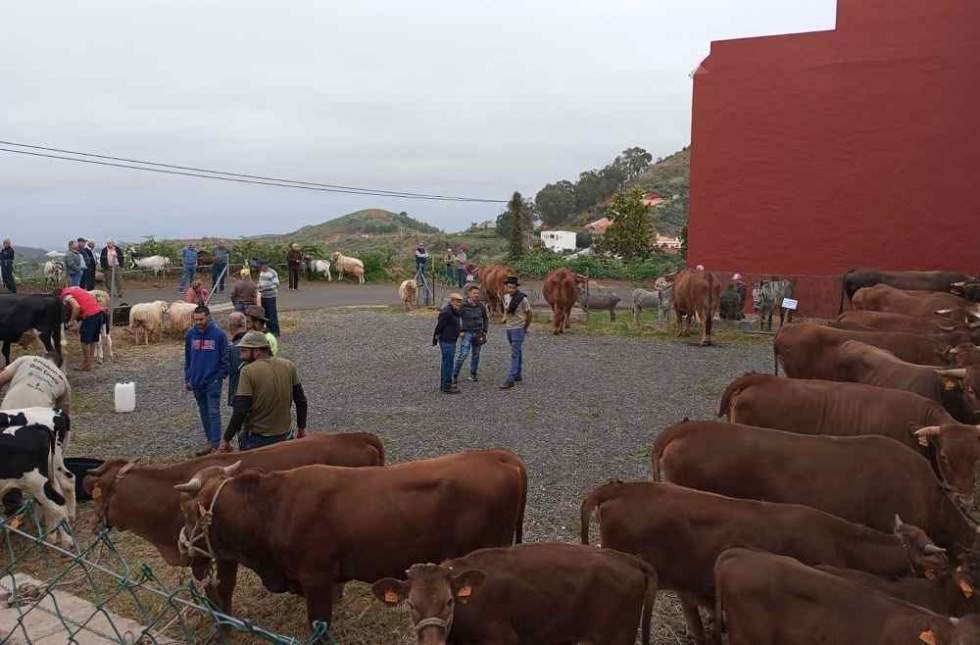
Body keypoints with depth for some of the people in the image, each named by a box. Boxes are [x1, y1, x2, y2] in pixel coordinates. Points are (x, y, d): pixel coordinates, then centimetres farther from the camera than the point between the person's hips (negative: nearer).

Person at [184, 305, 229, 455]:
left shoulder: (219, 335, -8)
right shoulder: (190, 334, 3)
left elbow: (225, 358, -3)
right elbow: (187, 358, 12)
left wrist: (220, 377, -8)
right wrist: (187, 378, 11)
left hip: (213, 382, -5)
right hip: (196, 382, 5)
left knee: (213, 413, -5)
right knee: (204, 413, 12)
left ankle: (214, 444, -4)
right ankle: (211, 441, 21)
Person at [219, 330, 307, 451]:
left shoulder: (248, 371, -15)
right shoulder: (289, 366, -1)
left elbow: (240, 410, -18)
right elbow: (301, 401, 5)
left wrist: (226, 439, -11)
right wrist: (302, 427, 16)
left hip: (256, 438, -4)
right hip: (282, 436, 5)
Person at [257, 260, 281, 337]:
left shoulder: (272, 273, -12)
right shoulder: (261, 273, 14)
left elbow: (276, 284, -15)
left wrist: (266, 288, -25)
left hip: (271, 296, -8)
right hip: (263, 296, 8)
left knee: (272, 314, -8)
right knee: (266, 314, 11)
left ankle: (275, 331, -4)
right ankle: (269, 329, 20)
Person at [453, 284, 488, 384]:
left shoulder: (481, 306, 3)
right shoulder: (463, 306, -9)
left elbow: (486, 319, 16)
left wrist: (485, 331, 8)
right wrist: (460, 331, -9)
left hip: (478, 333, 4)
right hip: (467, 333, -4)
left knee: (476, 354, 10)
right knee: (463, 354, -11)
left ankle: (473, 374, 24)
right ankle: (455, 375, -3)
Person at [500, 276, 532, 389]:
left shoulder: (522, 299, -16)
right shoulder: (505, 296, 3)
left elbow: (529, 314, -7)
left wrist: (525, 328, 2)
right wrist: (505, 318, 8)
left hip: (518, 329, -7)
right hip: (509, 328, 7)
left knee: (515, 354, -10)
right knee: (517, 352, 18)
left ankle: (510, 379, -13)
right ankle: (518, 375, 28)